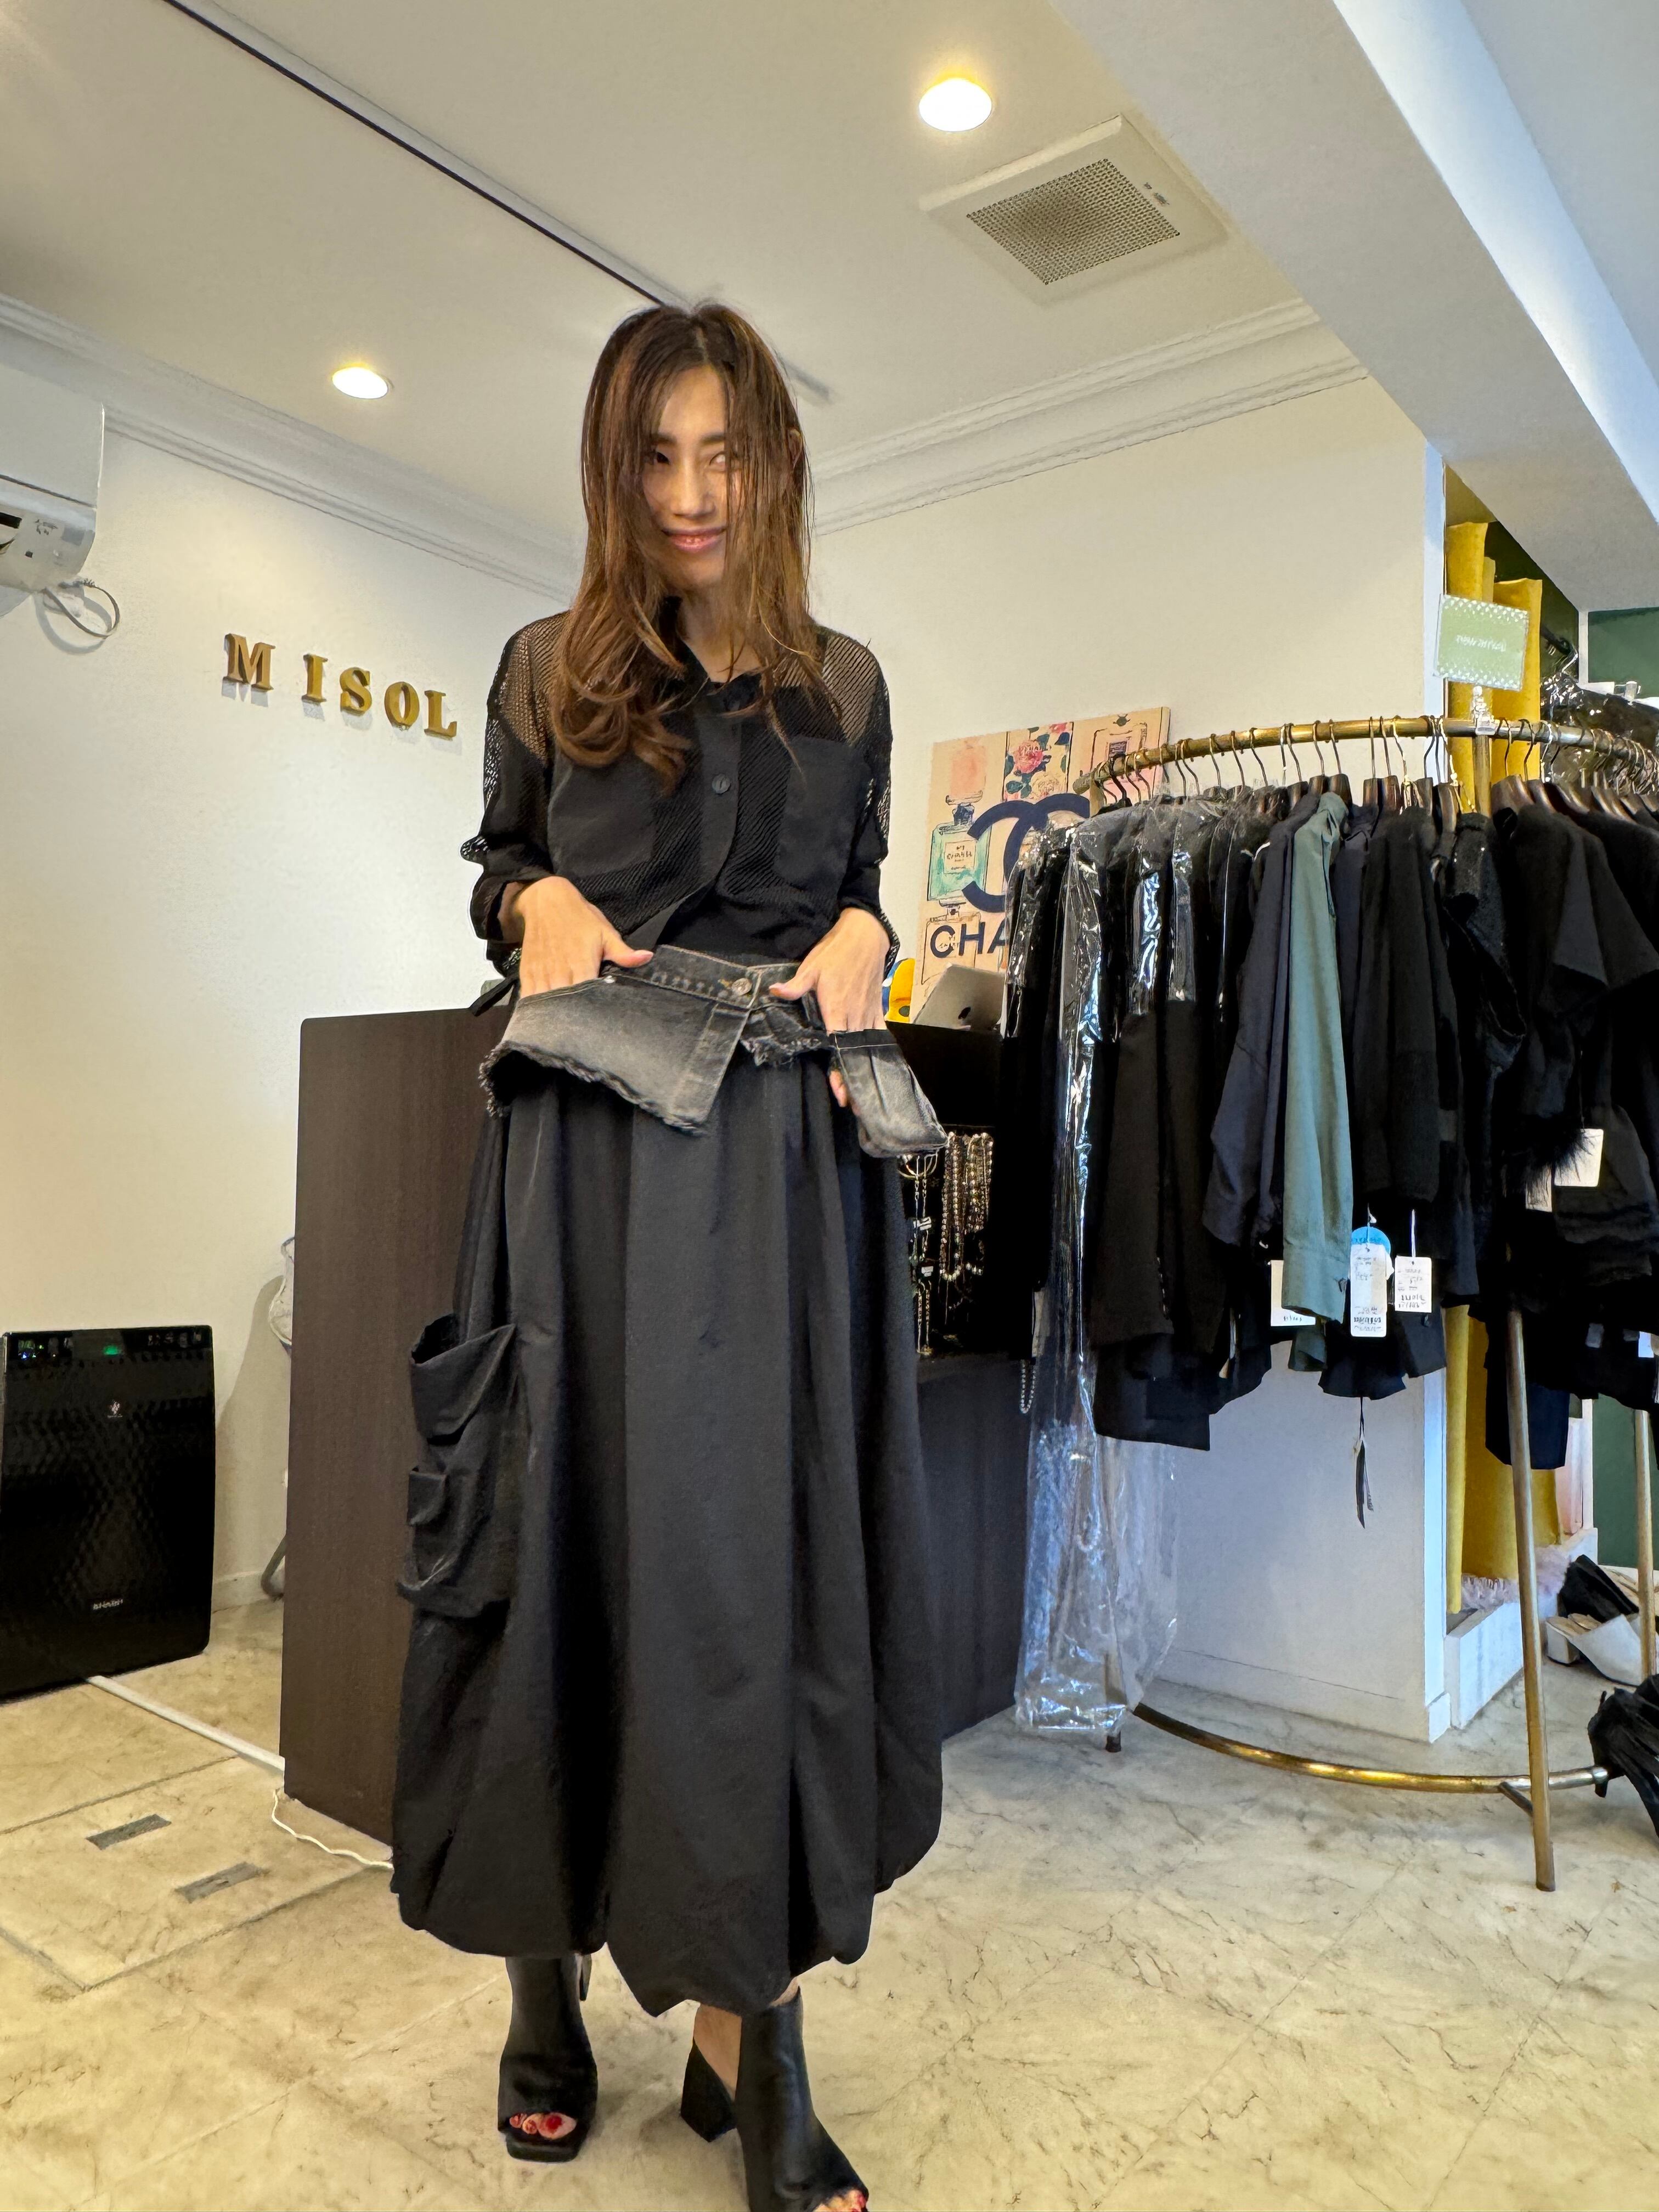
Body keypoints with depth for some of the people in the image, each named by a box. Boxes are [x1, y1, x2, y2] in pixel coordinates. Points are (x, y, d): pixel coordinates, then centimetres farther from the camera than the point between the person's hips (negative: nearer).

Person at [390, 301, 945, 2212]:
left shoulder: (844, 689, 15)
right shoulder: (548, 672, 13)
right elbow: (496, 875, 17)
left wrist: (859, 942, -2)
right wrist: (539, 904, -4)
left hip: (793, 1154, 1)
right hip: (593, 1151, -1)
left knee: (777, 1545, 0)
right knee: (576, 1530, 2)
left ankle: (747, 2016, 11)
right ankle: (549, 1963, 23)